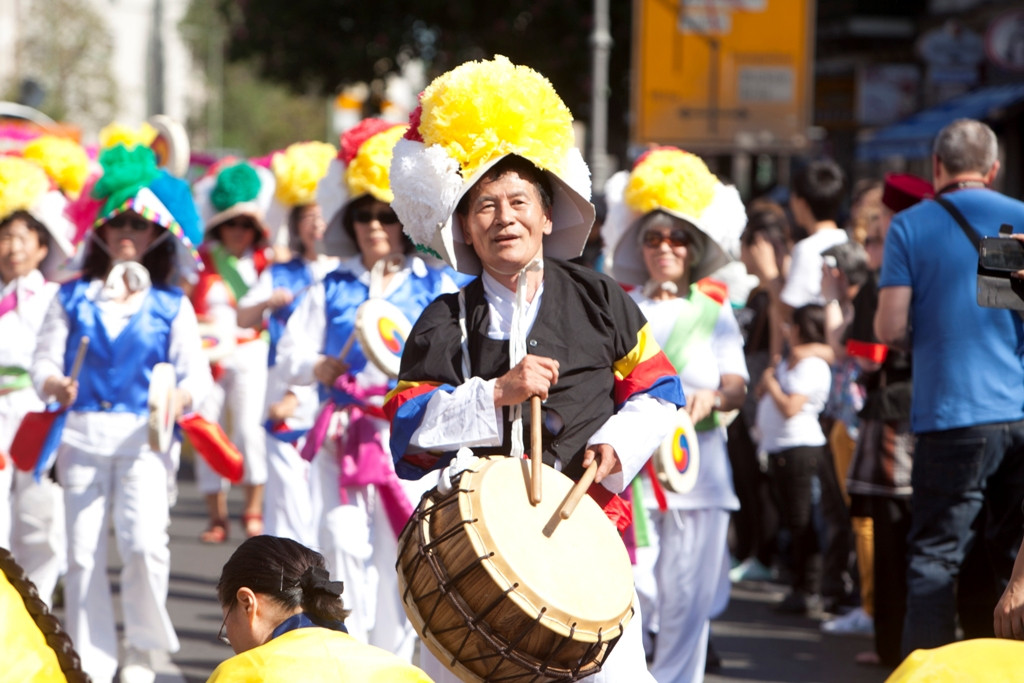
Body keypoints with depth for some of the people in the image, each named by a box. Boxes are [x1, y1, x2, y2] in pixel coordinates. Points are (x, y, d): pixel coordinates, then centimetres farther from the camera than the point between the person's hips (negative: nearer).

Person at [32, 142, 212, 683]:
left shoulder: (171, 307, 8)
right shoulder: (72, 299, 11)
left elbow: (197, 373, 2)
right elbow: (45, 358, 7)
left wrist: (181, 396, -20)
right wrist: (55, 385, -15)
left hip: (146, 436, -2)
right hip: (83, 432, 2)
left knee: (145, 541, -17)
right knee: (83, 549, 0)